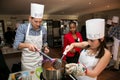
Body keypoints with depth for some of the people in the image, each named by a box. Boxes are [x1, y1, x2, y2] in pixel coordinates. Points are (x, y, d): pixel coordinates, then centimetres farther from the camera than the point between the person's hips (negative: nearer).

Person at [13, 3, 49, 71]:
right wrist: (27, 45, -37)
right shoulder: (22, 27, -13)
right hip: (27, 61, -2)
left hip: (39, 60, 3)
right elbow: (16, 45, -19)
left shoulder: (43, 30, -4)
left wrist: (45, 48, -6)